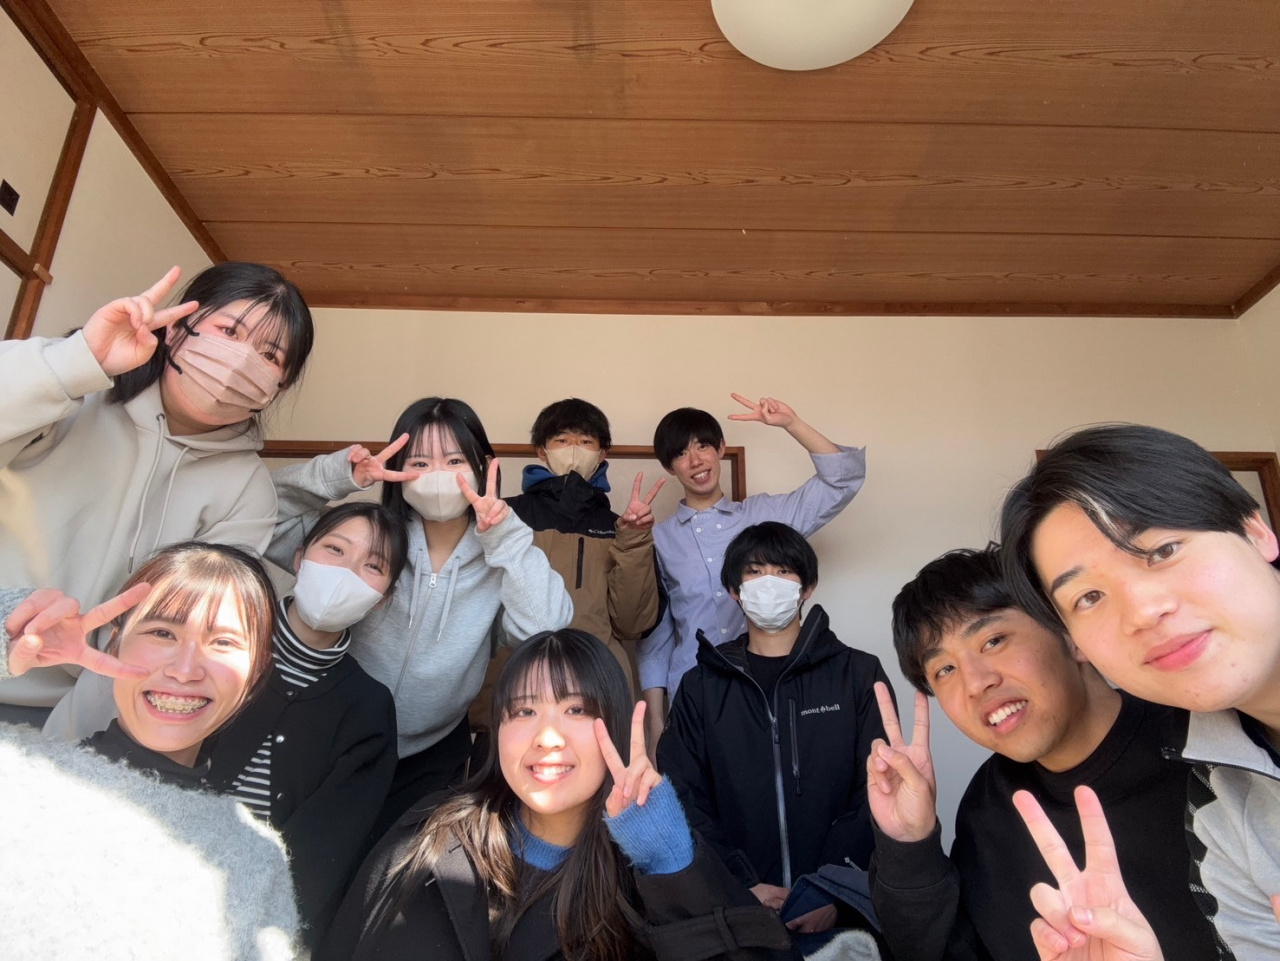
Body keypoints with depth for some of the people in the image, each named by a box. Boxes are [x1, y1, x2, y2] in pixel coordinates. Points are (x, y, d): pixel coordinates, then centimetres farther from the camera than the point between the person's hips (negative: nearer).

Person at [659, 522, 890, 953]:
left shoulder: (859, 674, 3)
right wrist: (741, 886, -13)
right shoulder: (700, 687, 6)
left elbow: (877, 793, -3)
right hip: (739, 909, 1)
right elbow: (684, 798, -1)